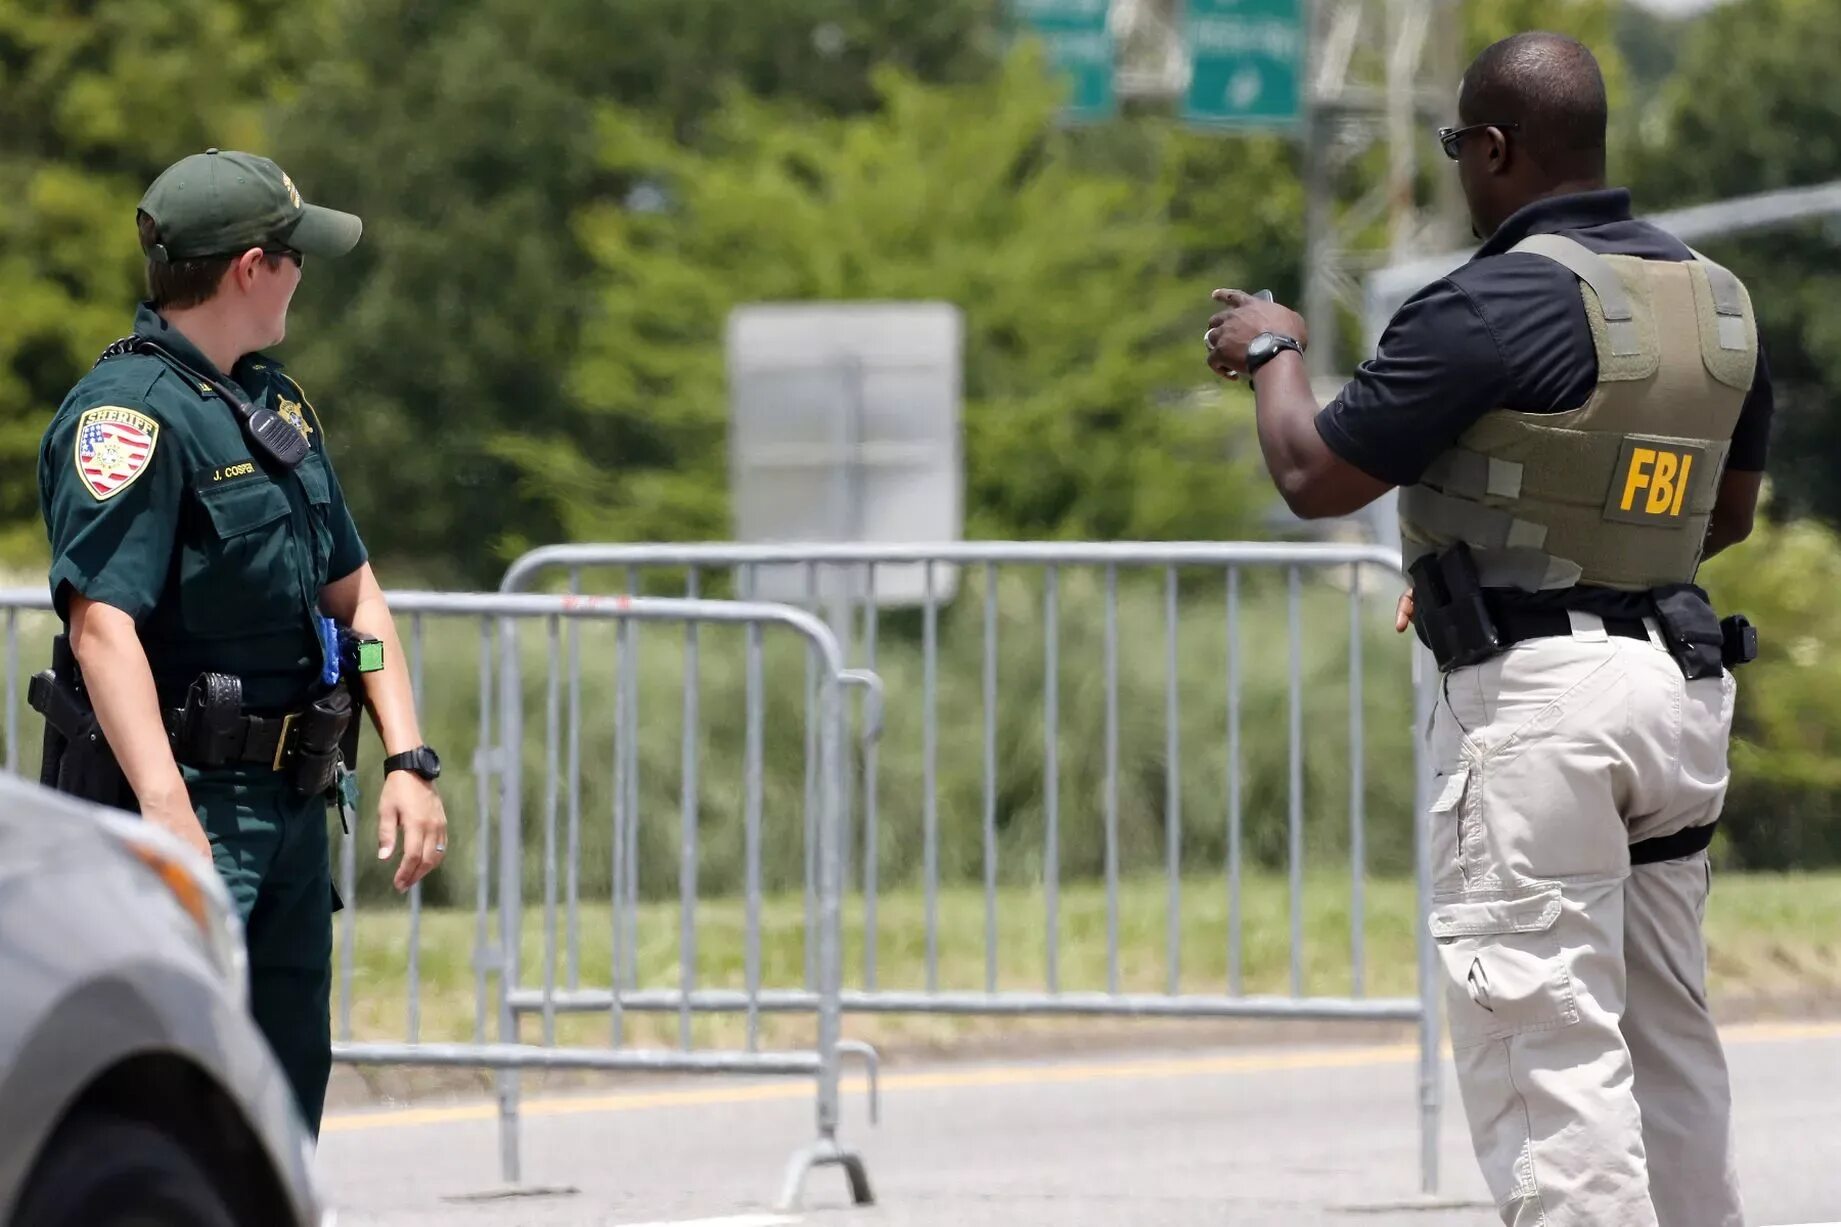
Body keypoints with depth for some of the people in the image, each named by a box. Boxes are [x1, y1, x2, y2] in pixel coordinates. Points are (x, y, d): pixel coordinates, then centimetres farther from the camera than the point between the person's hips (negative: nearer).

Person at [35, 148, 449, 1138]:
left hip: (290, 798, 9)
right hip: (192, 798, -9)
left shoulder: (275, 404, 17)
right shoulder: (130, 413, -14)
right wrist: (165, 811, -34)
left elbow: (349, 591, 22)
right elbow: (101, 620, -24)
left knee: (288, 1080, 12)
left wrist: (409, 760, 11)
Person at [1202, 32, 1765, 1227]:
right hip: (1682, 682, 8)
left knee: (1546, 1041, -7)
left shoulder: (1498, 306, -16)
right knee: (1669, 1032, 15)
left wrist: (1272, 352, 10)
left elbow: (1314, 477, -9)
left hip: (1537, 694, -8)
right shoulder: (1717, 300, 8)